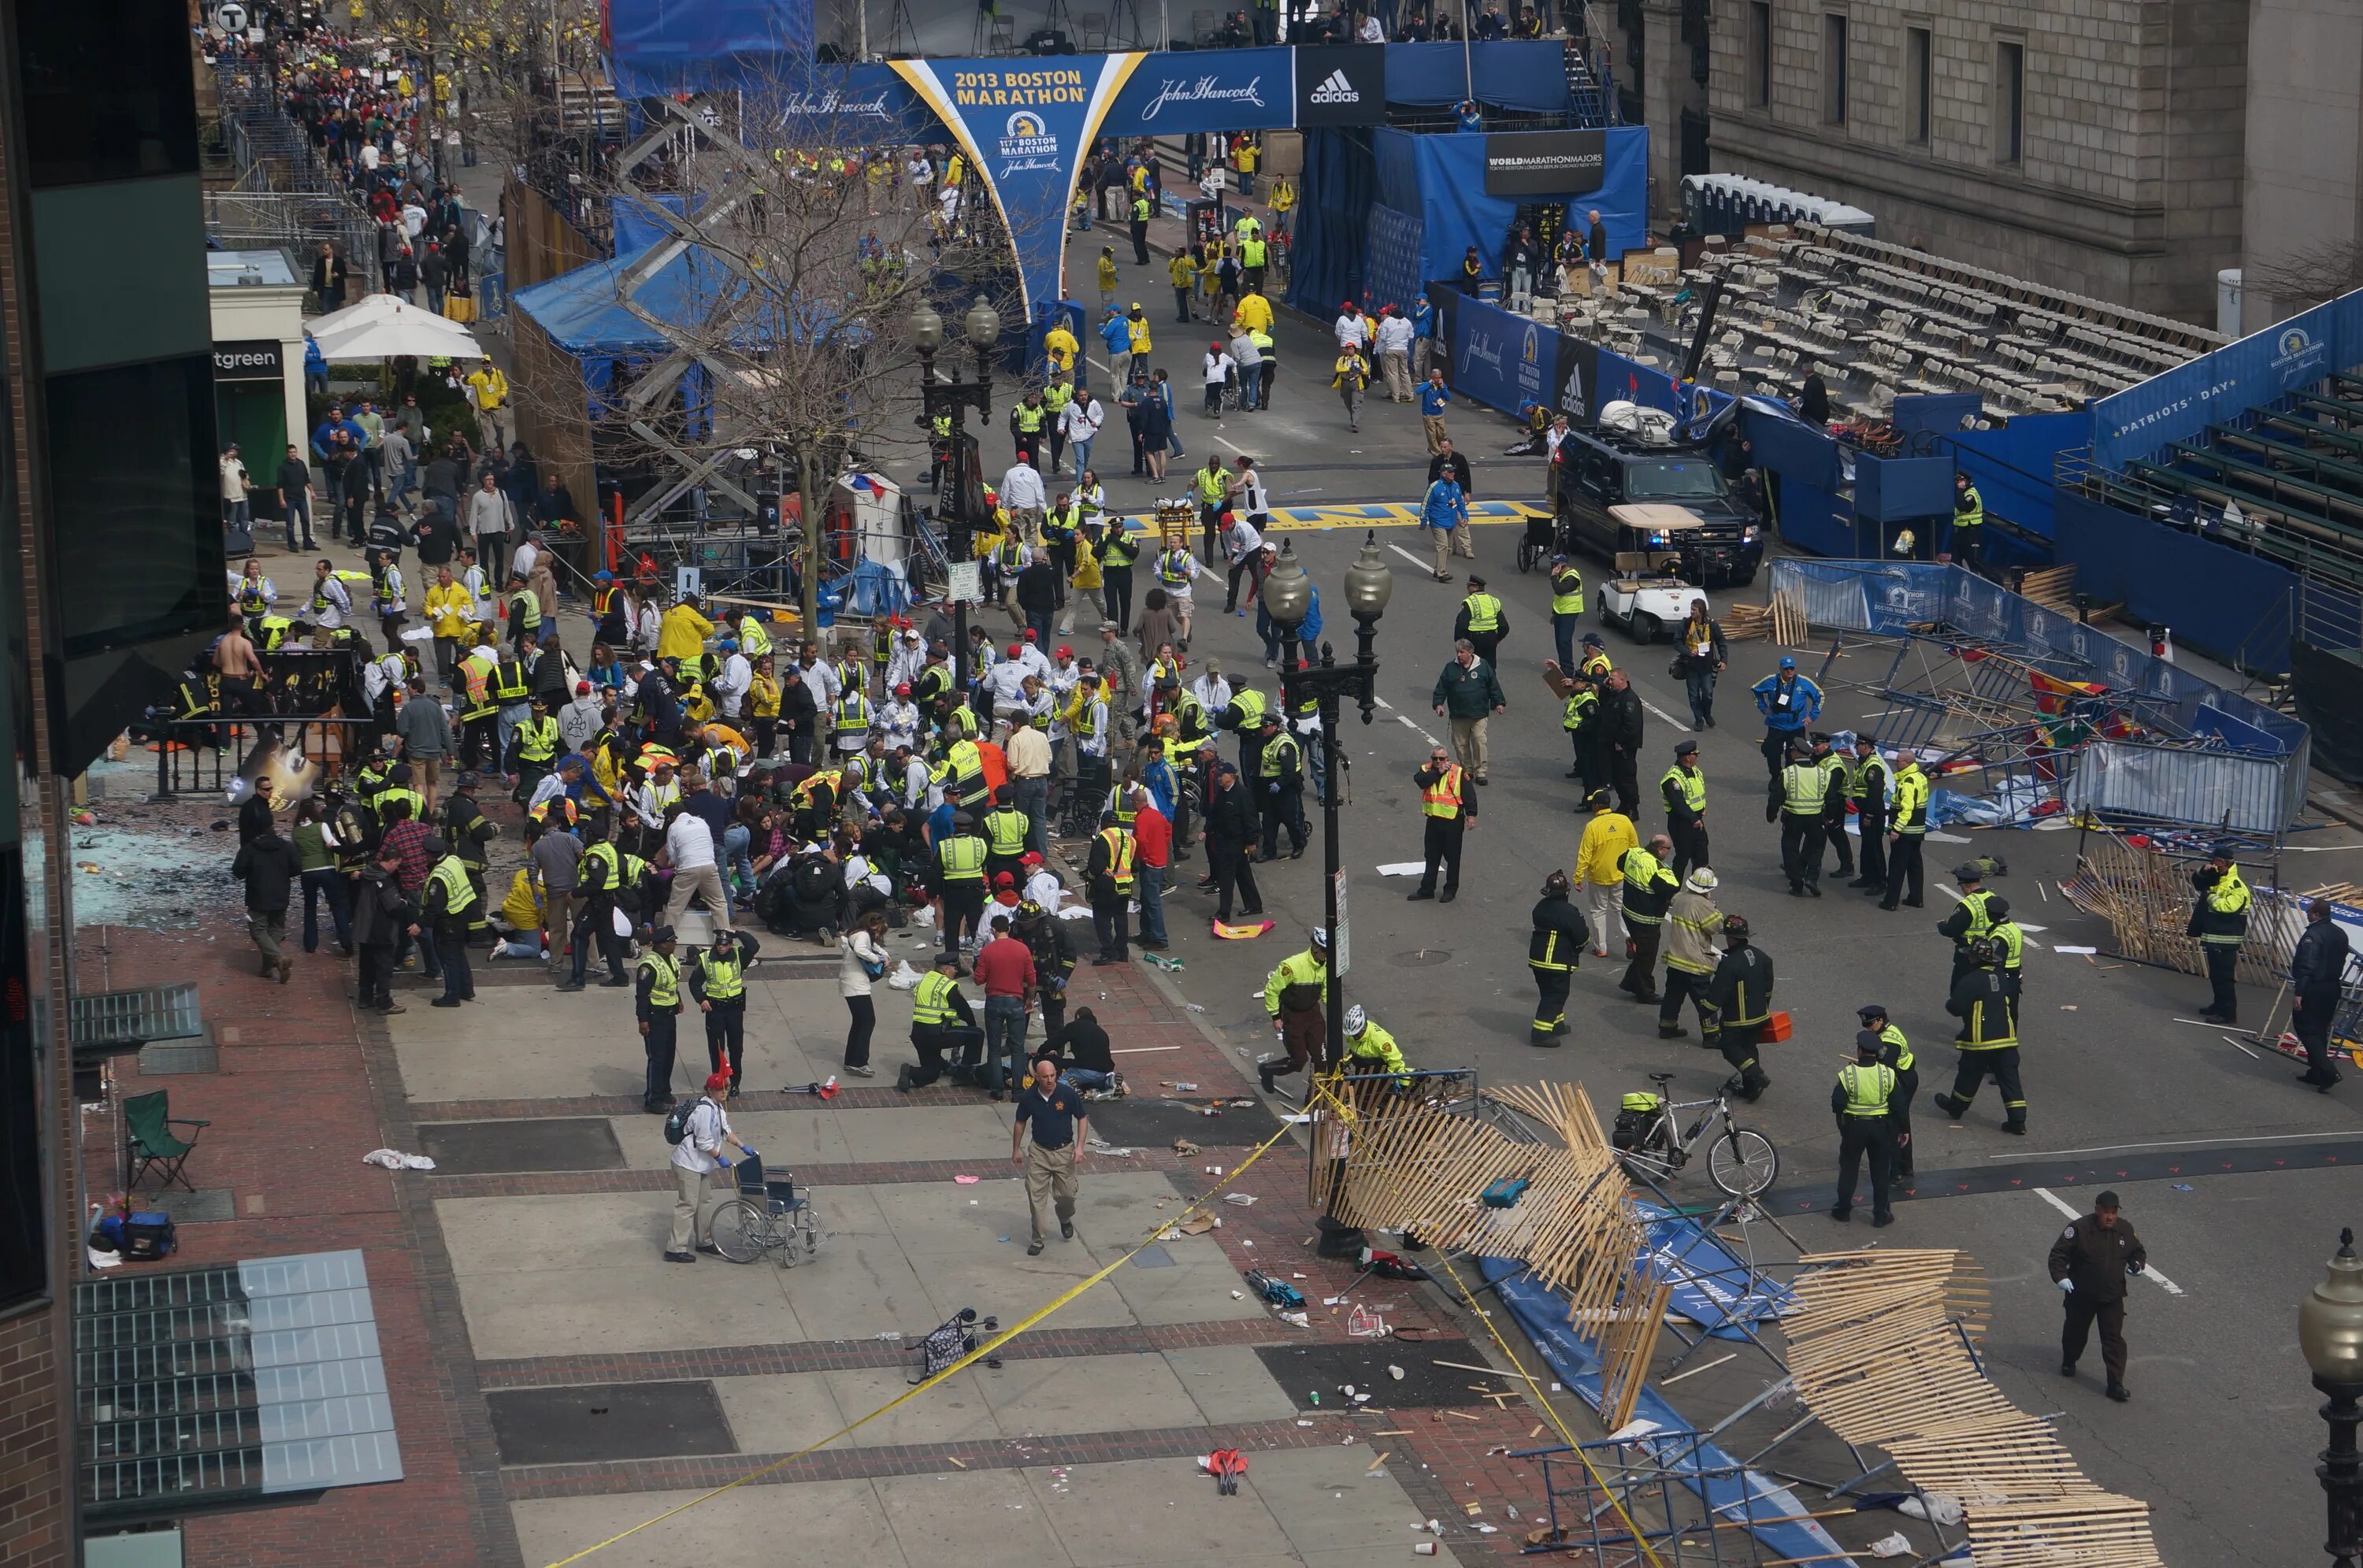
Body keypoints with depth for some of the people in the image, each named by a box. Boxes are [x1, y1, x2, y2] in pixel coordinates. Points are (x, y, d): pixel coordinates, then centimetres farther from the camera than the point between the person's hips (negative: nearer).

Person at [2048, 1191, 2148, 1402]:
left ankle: (2116, 1384, -2)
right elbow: (2058, 1255, -15)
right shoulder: (2079, 1228, -17)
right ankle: (2069, 1362, 49)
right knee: (2075, 1331, 19)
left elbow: (2138, 1251, 15)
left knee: (2114, 1339, -5)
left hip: (2112, 1297, 2)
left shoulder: (2124, 1230, -3)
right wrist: (2061, 1276, -29)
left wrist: (2137, 1264, -6)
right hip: (2081, 1295, -2)